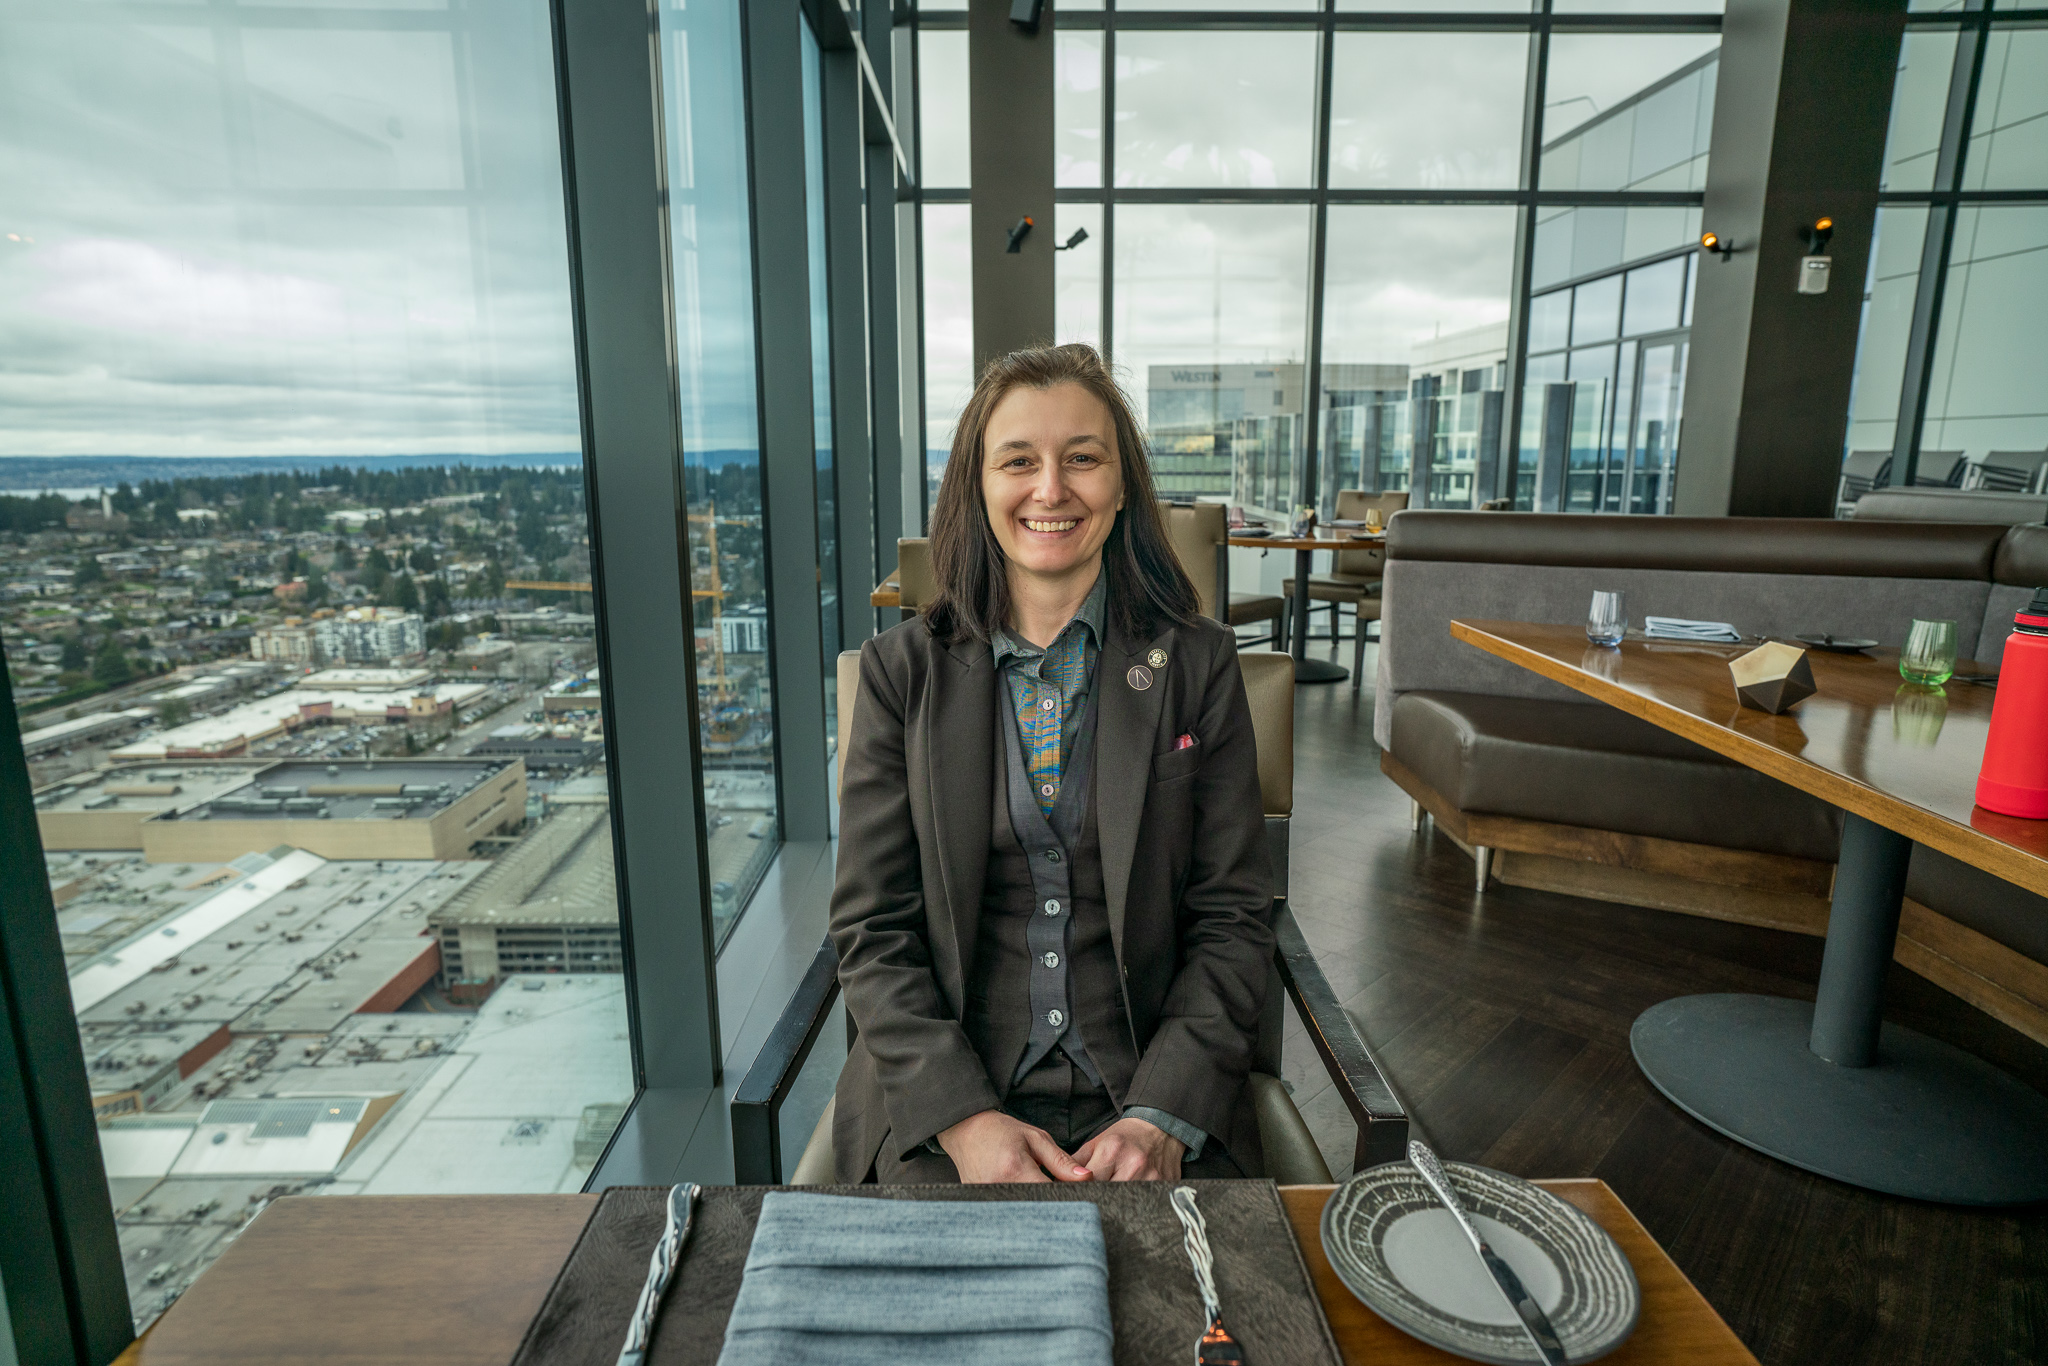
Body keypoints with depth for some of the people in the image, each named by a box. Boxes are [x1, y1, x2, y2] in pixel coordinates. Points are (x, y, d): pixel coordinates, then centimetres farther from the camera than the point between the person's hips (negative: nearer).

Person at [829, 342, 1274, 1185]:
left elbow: (1234, 918, 1)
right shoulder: (901, 671, 2)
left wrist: (1162, 1116, -11)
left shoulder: (1199, 665, 2)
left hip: (1151, 1095, 1)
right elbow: (872, 931, 0)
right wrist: (963, 1117, -12)